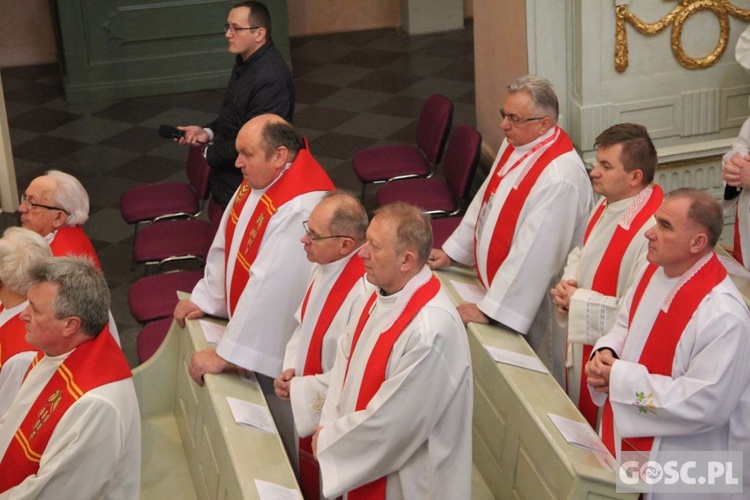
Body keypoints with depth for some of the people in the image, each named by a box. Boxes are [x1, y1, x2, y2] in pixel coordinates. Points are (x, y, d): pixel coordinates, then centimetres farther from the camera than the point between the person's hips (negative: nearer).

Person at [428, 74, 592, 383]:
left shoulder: (559, 178, -30)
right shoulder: (514, 145, 0)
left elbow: (534, 255, -29)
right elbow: (485, 200, 13)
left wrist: (489, 309, -24)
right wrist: (452, 251, 13)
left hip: (532, 300, -9)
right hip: (497, 284, 9)